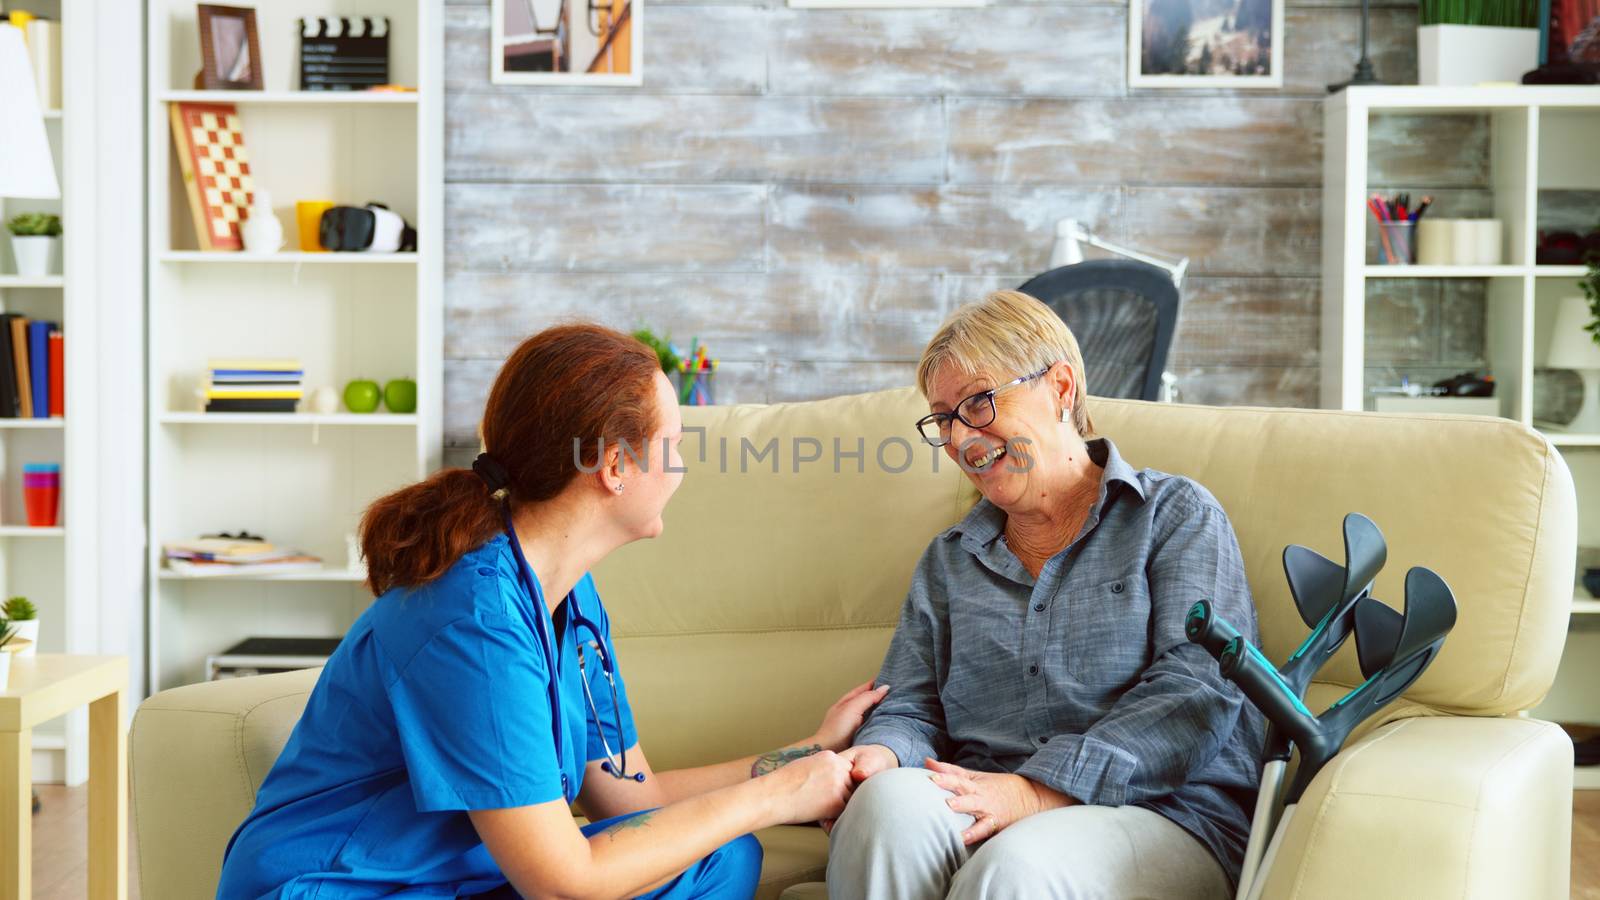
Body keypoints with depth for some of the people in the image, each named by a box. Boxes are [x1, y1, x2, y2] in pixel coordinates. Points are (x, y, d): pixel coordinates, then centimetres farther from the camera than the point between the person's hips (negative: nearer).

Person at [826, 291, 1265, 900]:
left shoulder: (1175, 514, 8)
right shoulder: (949, 560, 23)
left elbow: (1198, 690, -6)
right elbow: (911, 709, 16)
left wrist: (1038, 789, -18)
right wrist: (881, 757, -11)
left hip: (1162, 817, -3)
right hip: (980, 824, 4)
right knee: (890, 800, -32)